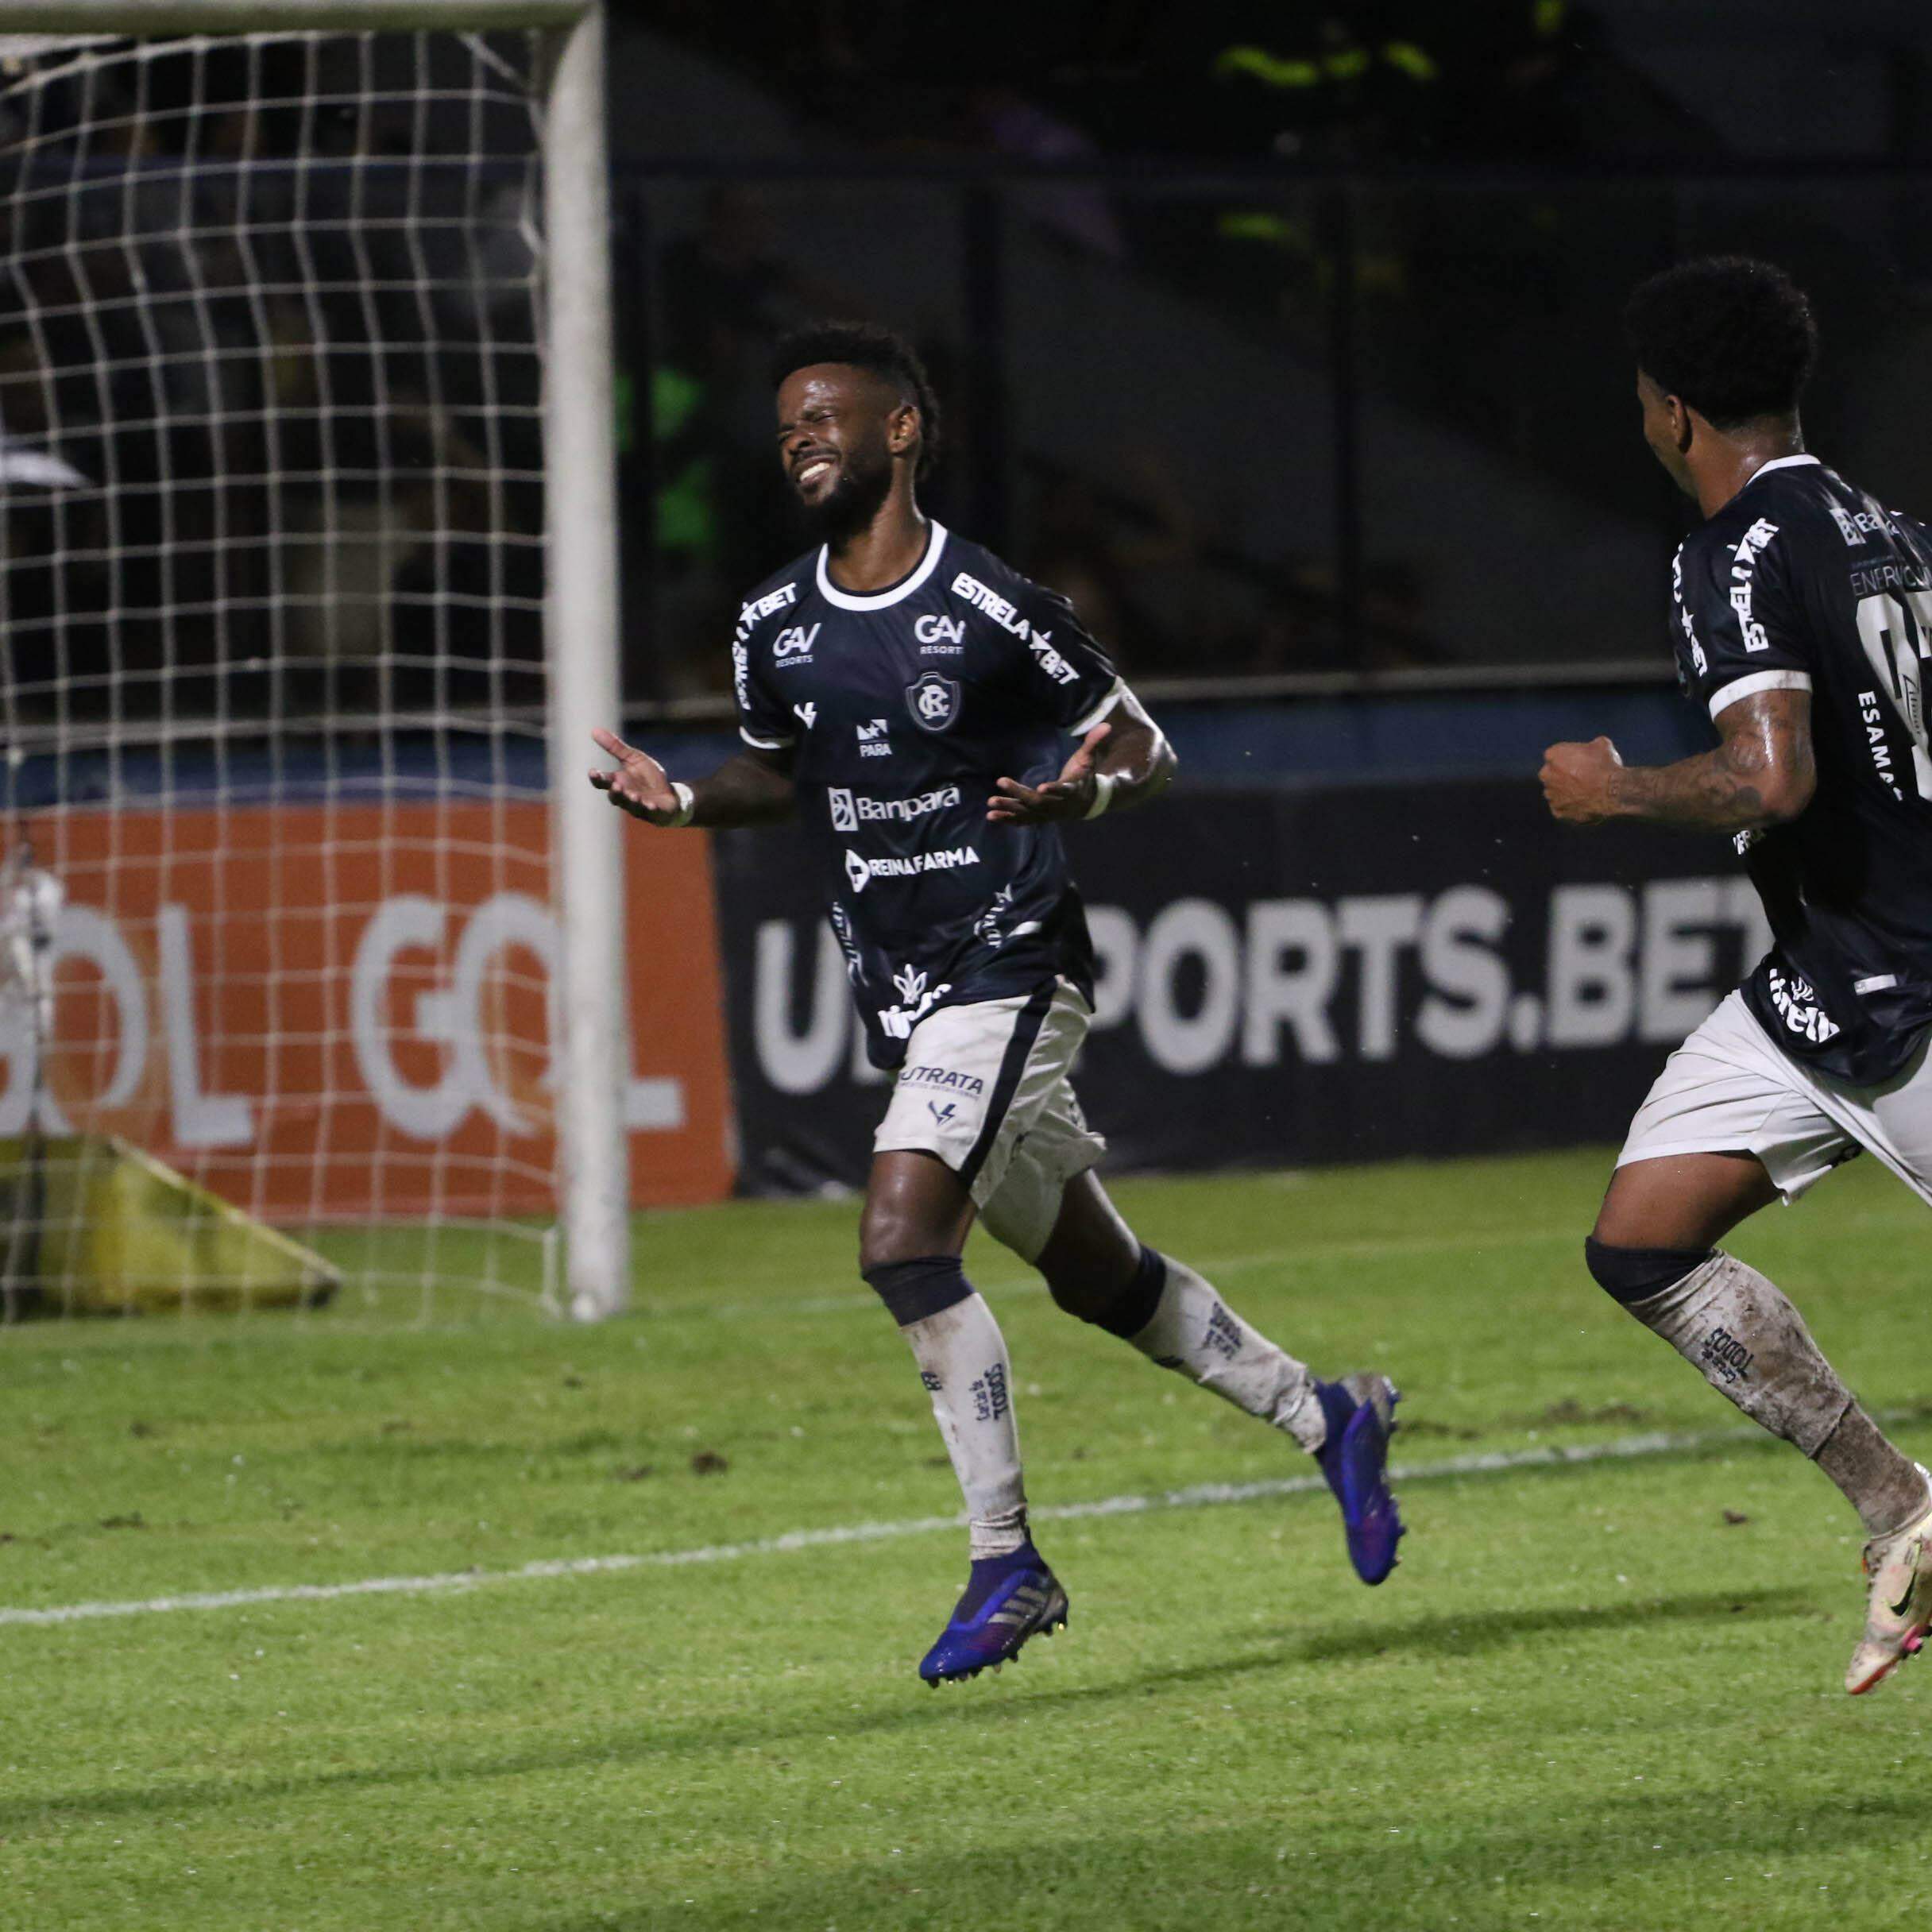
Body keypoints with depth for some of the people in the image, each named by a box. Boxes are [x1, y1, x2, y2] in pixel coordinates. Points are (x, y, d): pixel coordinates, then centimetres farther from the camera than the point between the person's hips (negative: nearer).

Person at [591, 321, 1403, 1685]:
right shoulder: (775, 631, 5)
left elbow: (1147, 751, -4)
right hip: (904, 999, 7)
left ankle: (1007, 1560, -12)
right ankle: (1327, 1420, 34)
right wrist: (685, 802, 1)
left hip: (1010, 968, -7)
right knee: (1097, 1274, 14)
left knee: (904, 1241, -21)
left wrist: (1092, 792, -26)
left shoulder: (992, 610, -13)